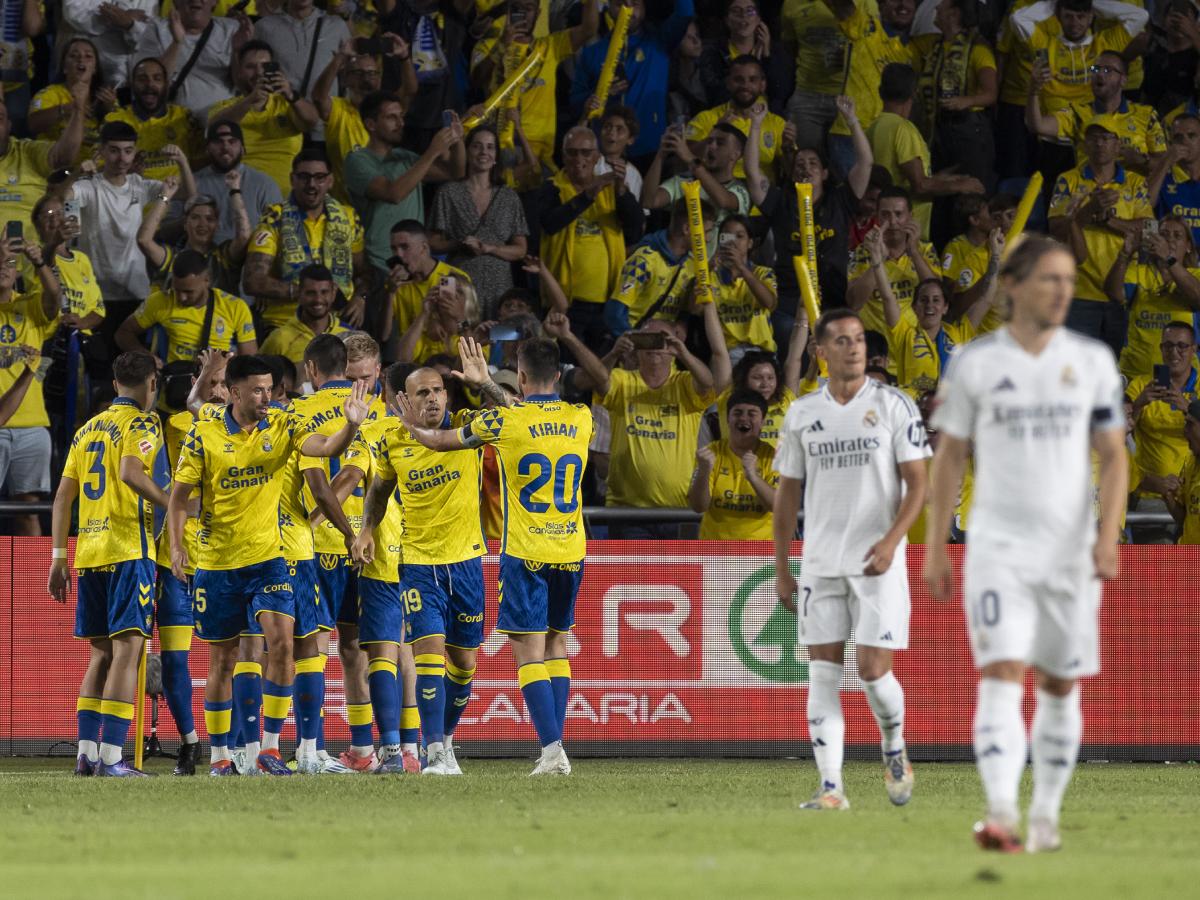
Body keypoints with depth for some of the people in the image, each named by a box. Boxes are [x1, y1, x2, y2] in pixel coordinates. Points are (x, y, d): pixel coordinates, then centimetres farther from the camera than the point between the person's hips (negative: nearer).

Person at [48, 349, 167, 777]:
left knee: (101, 652, 13)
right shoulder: (142, 422, -2)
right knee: (127, 648, -8)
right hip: (129, 549, -7)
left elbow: (63, 495, 15)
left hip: (89, 551, 7)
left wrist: (58, 557, 16)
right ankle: (111, 757, -16)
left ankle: (86, 753, 8)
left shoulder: (88, 429, 19)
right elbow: (130, 472, -21)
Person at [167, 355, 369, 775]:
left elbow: (325, 447, -14)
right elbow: (179, 495, -1)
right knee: (222, 660, 6)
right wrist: (177, 544, -13)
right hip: (217, 563, -1)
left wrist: (351, 426, -34)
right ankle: (219, 755, 19)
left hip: (267, 557, 1)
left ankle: (270, 748, -9)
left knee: (281, 639, -17)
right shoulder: (204, 436, -5)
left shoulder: (281, 426, -1)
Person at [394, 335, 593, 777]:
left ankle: (553, 750, -16)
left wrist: (414, 426, 29)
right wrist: (486, 384, 34)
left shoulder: (502, 421, -9)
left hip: (524, 553, -5)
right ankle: (554, 750, 13)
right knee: (556, 644, 15)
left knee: (529, 652, -4)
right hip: (570, 552, 5)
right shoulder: (582, 419, 3)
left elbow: (441, 440, 7)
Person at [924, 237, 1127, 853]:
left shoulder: (1092, 362, 5)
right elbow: (948, 460, 6)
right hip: (997, 545, -2)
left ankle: (1045, 817, 20)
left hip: (1070, 549, 2)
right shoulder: (975, 364, 1)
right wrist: (935, 550, 2)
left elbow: (1113, 456, 6)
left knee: (1059, 686, 8)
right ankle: (1000, 816, -26)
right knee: (1001, 678, -16)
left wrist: (1108, 535, -8)